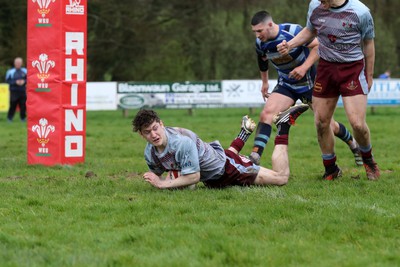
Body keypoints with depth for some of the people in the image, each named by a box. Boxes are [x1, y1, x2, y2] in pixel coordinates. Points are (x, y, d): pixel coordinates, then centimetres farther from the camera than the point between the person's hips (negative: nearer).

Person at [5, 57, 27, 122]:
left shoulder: (25, 71, 6)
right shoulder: (10, 71, -4)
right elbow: (7, 80, -3)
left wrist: (24, 81, -10)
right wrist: (15, 82, -14)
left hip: (22, 91, 3)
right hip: (14, 91, -3)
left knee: (23, 105, 2)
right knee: (13, 105, -3)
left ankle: (23, 118, 16)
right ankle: (9, 118, 10)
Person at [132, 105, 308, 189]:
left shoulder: (181, 141, -38)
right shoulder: (150, 153, -16)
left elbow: (193, 176, -34)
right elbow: (157, 174, 2)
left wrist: (163, 184, -33)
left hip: (226, 167, -7)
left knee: (281, 177, 0)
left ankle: (284, 124, 14)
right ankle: (244, 133, 54)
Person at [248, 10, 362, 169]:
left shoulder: (293, 31, -25)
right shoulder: (260, 43, -8)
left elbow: (318, 46, -20)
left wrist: (304, 67, -30)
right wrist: (265, 82, 25)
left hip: (308, 83, -4)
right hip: (285, 85, 4)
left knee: (327, 125, 4)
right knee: (267, 113, -23)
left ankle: (353, 144, 34)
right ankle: (255, 157, -29)